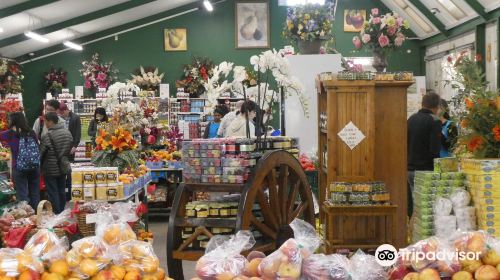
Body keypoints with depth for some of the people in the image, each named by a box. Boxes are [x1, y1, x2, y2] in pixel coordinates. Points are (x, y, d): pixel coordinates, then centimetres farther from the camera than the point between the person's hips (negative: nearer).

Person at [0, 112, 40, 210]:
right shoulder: (31, 133, 3)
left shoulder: (10, 134, -5)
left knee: (22, 195, 3)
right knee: (35, 194, 13)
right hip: (35, 167, 4)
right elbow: (38, 148, 6)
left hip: (19, 168, -4)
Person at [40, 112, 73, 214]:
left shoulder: (47, 136, -20)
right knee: (61, 191, 16)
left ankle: (56, 214, 6)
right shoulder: (67, 133, 1)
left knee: (53, 193, 2)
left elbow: (41, 153, -14)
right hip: (63, 167, 6)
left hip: (51, 169, -6)